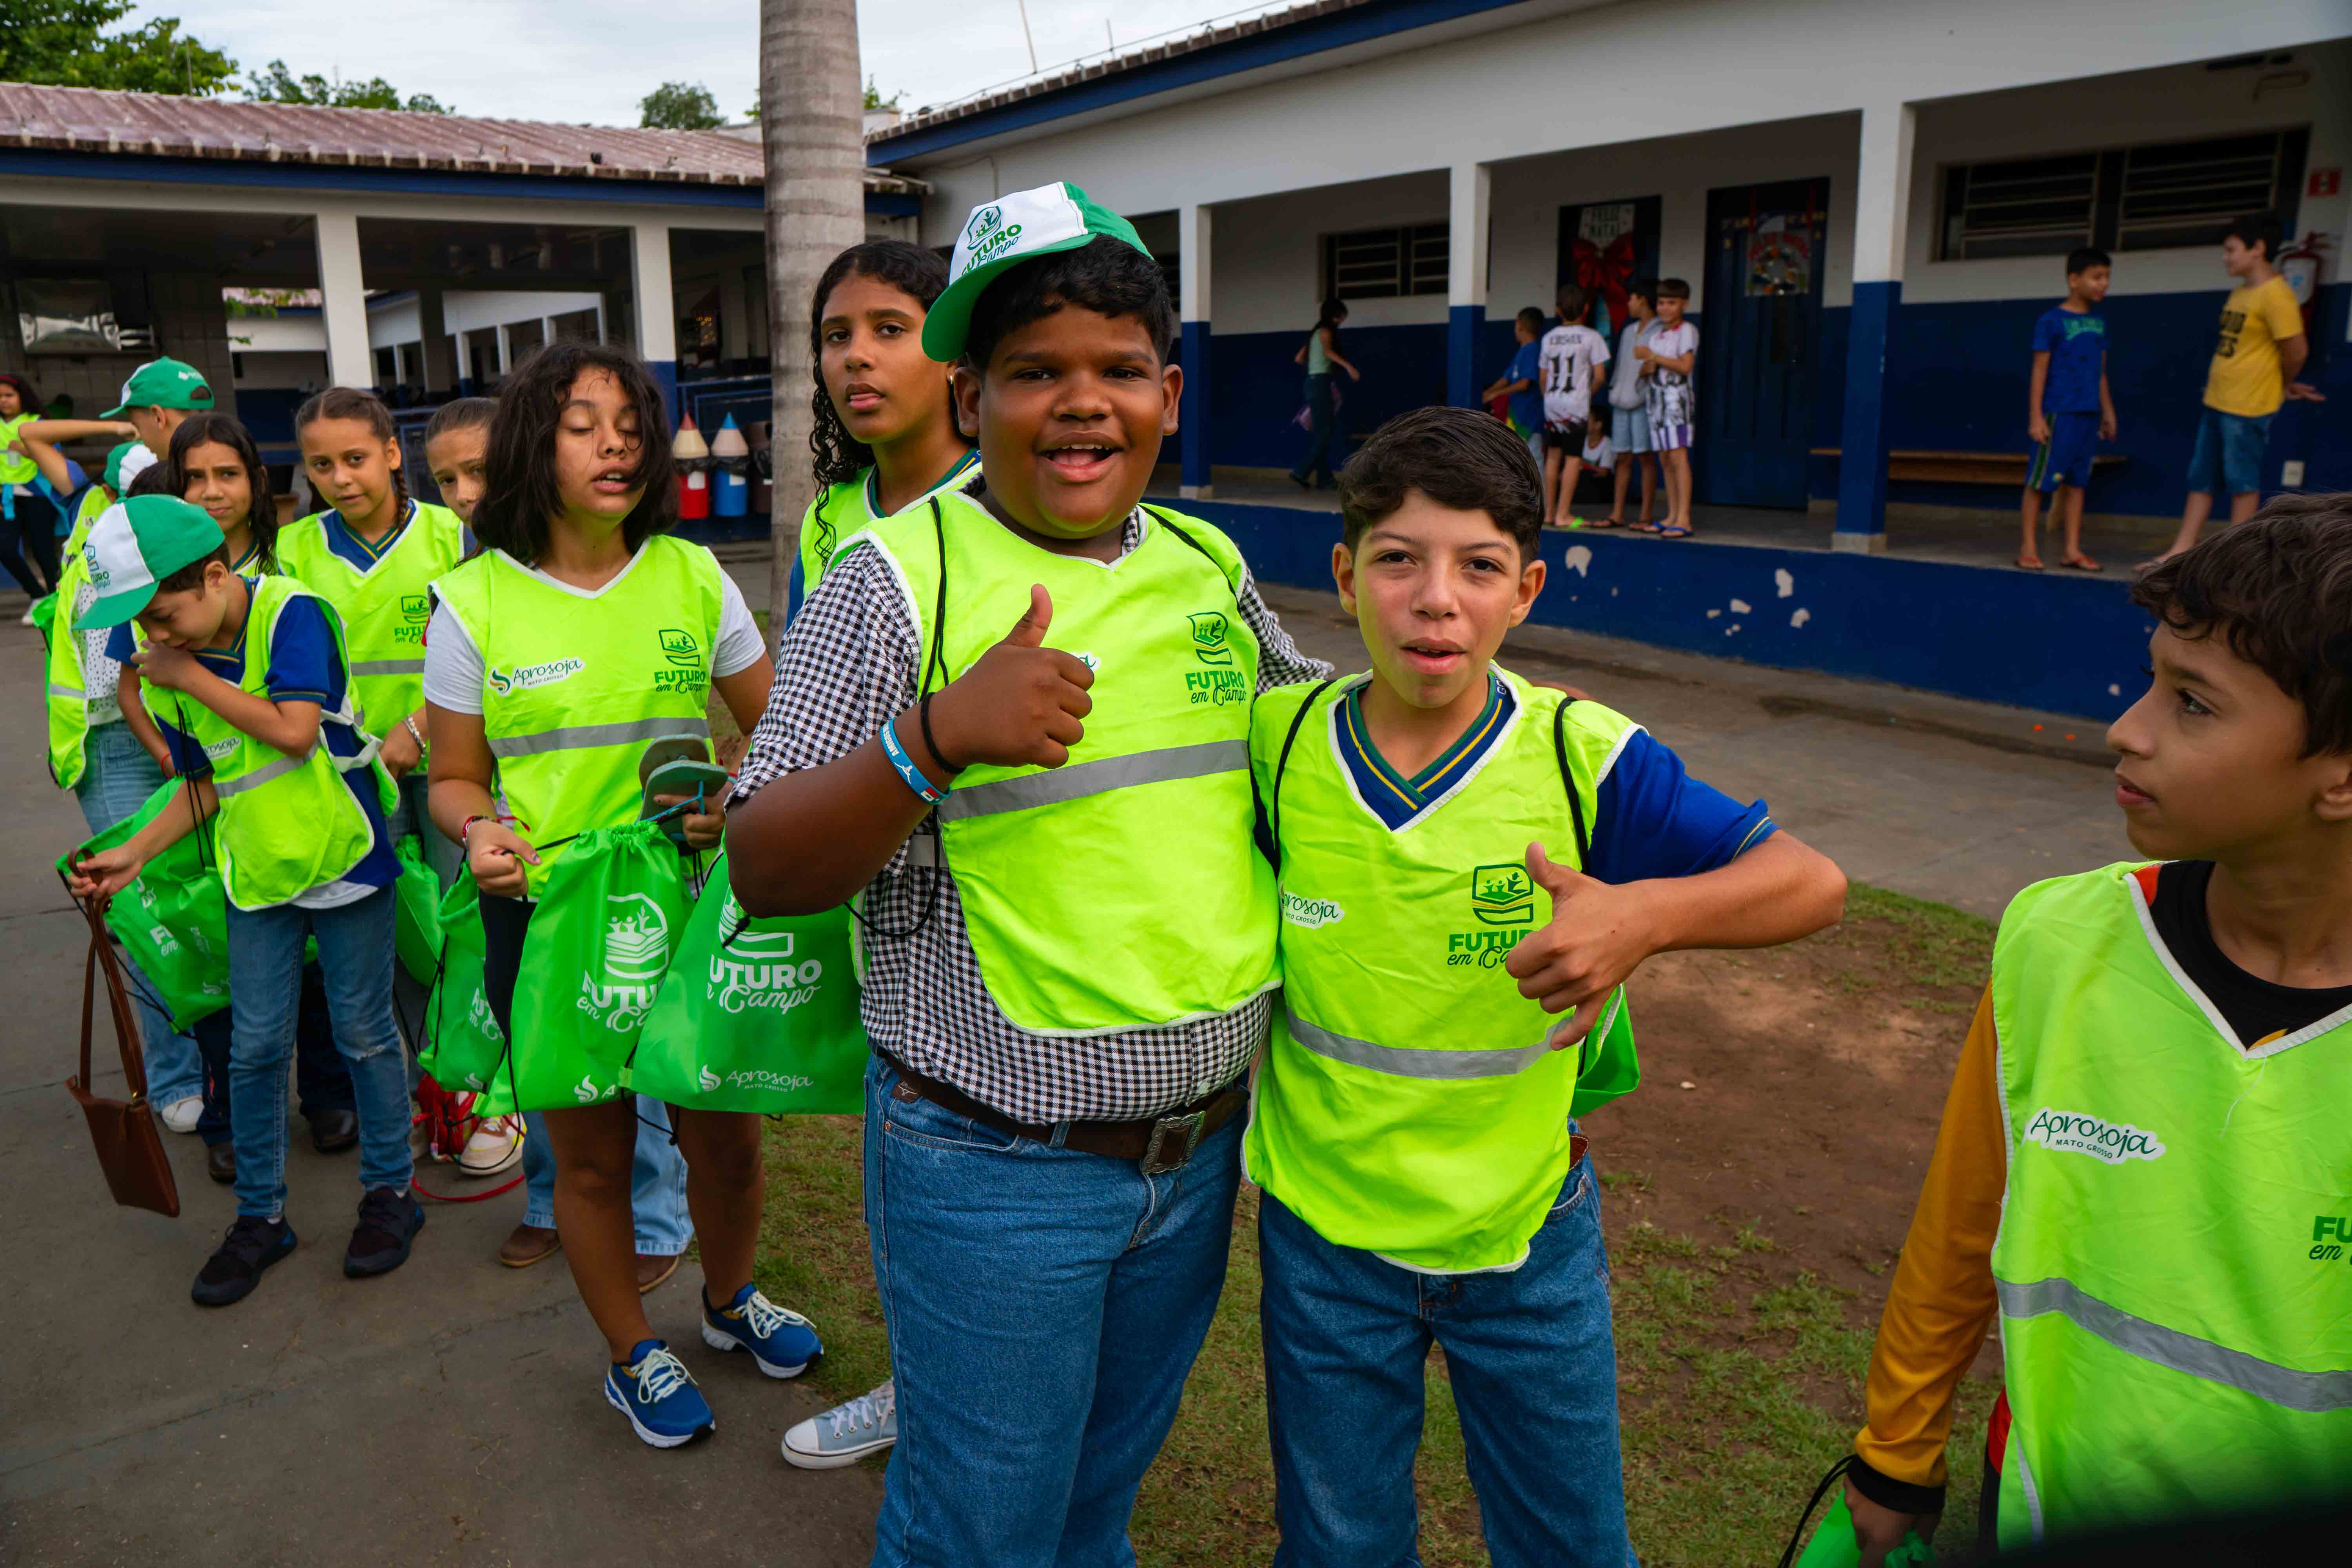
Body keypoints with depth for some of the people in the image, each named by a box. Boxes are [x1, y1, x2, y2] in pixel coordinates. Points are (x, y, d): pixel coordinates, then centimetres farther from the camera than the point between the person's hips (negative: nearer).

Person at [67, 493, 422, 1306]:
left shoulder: (291, 613, -16)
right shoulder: (171, 657, 3)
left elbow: (293, 729, -27)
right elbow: (207, 782, 11)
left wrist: (190, 677, -18)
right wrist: (134, 851, 2)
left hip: (342, 857, -5)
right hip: (257, 873, 5)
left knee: (364, 1034, 6)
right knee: (256, 1047, 8)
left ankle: (390, 1193, 24)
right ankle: (261, 1216, 24)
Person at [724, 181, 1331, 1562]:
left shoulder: (1211, 568, 3)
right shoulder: (897, 580, -12)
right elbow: (767, 872, -16)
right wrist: (935, 736, -32)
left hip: (1203, 1145, 5)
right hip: (995, 1175, -5)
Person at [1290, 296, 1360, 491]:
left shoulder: (1316, 334, 18)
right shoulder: (1326, 331, -6)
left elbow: (1298, 359, 23)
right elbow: (1328, 351, -28)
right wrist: (1348, 366, -39)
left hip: (1313, 383, 9)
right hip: (1321, 384, -9)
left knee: (1321, 433, 9)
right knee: (1326, 433, -9)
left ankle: (1324, 479, 9)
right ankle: (1301, 472, -14)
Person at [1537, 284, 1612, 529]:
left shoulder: (1549, 337, 7)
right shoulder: (1591, 337, -5)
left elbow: (1544, 377, 11)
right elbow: (1600, 376, -7)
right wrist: (1587, 393, 11)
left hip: (1551, 403, 5)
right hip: (1576, 405, -5)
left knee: (1553, 455, 13)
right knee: (1574, 458, -2)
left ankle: (1549, 511, 16)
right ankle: (1563, 515, -6)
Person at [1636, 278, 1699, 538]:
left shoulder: (1687, 330, -3)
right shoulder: (1656, 335, 19)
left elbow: (1686, 366, -14)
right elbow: (1645, 369, 19)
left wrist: (1653, 356, -13)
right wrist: (1646, 368, -5)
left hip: (1677, 399, -7)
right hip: (1656, 400, 7)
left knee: (1678, 457, -14)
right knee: (1665, 460, 6)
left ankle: (1684, 519, -19)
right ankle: (1672, 517, 9)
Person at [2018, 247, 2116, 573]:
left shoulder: (2099, 322, 12)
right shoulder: (2051, 321, -6)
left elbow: (2100, 372, 17)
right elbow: (2039, 372, -7)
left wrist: (2108, 412, 17)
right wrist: (2036, 417, -11)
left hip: (2088, 415, 6)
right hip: (2057, 412, -6)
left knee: (2077, 482, 8)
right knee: (2040, 479, -1)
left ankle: (2072, 549, 11)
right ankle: (2029, 547, 5)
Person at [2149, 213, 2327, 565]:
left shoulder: (2275, 295, -16)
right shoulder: (2240, 292, 11)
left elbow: (2296, 350, -17)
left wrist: (2284, 386, 0)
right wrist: (2282, 385, 15)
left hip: (2248, 408, -9)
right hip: (2216, 402, 9)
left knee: (2242, 483, 0)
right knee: (2201, 480, 10)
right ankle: (2180, 552, 14)